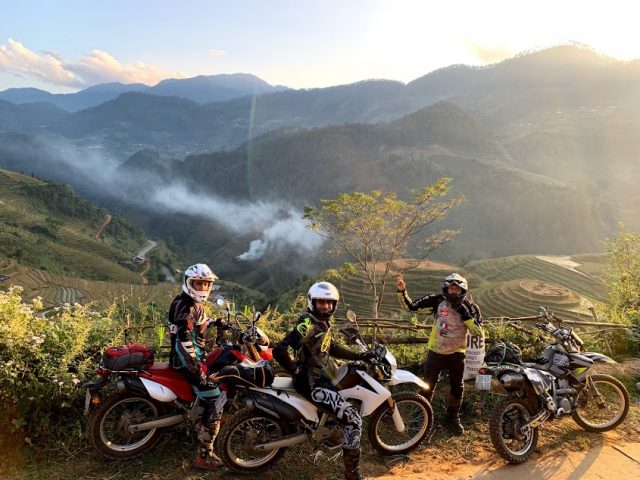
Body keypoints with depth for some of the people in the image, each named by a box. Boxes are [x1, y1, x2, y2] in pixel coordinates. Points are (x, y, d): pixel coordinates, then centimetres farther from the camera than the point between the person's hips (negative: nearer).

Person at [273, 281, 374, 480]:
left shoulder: (324, 323, 7)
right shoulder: (306, 326, -24)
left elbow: (332, 349, 19)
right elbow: (278, 351, -32)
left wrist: (360, 356, 12)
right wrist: (297, 371, -20)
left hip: (324, 376, 10)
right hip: (314, 383, -10)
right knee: (353, 419, -16)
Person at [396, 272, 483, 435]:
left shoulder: (470, 307, -9)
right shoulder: (438, 300, -11)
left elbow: (478, 332, -17)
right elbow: (411, 306, -10)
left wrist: (465, 314, -26)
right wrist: (402, 291, -25)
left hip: (457, 353, 1)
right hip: (436, 351, -1)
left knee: (457, 387, 17)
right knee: (428, 385, 8)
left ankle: (453, 417, 40)